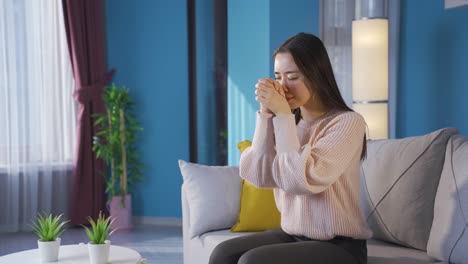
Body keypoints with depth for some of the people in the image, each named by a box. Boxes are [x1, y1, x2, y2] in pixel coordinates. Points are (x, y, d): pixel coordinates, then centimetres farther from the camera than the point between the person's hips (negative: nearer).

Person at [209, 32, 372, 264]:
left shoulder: (348, 122, -13)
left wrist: (282, 114, -20)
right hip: (293, 235, 6)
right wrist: (266, 114, -12)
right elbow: (257, 175, -6)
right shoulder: (288, 121, 6)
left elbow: (301, 180, -23)